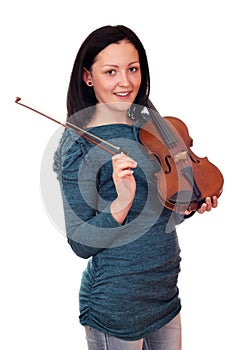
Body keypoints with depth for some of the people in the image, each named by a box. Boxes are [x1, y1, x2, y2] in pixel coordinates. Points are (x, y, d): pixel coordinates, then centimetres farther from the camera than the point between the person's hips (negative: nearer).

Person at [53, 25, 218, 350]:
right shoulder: (81, 145, -17)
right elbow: (80, 243, -17)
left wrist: (188, 207, -5)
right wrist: (120, 204, -32)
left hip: (165, 288, 7)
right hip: (116, 305, -6)